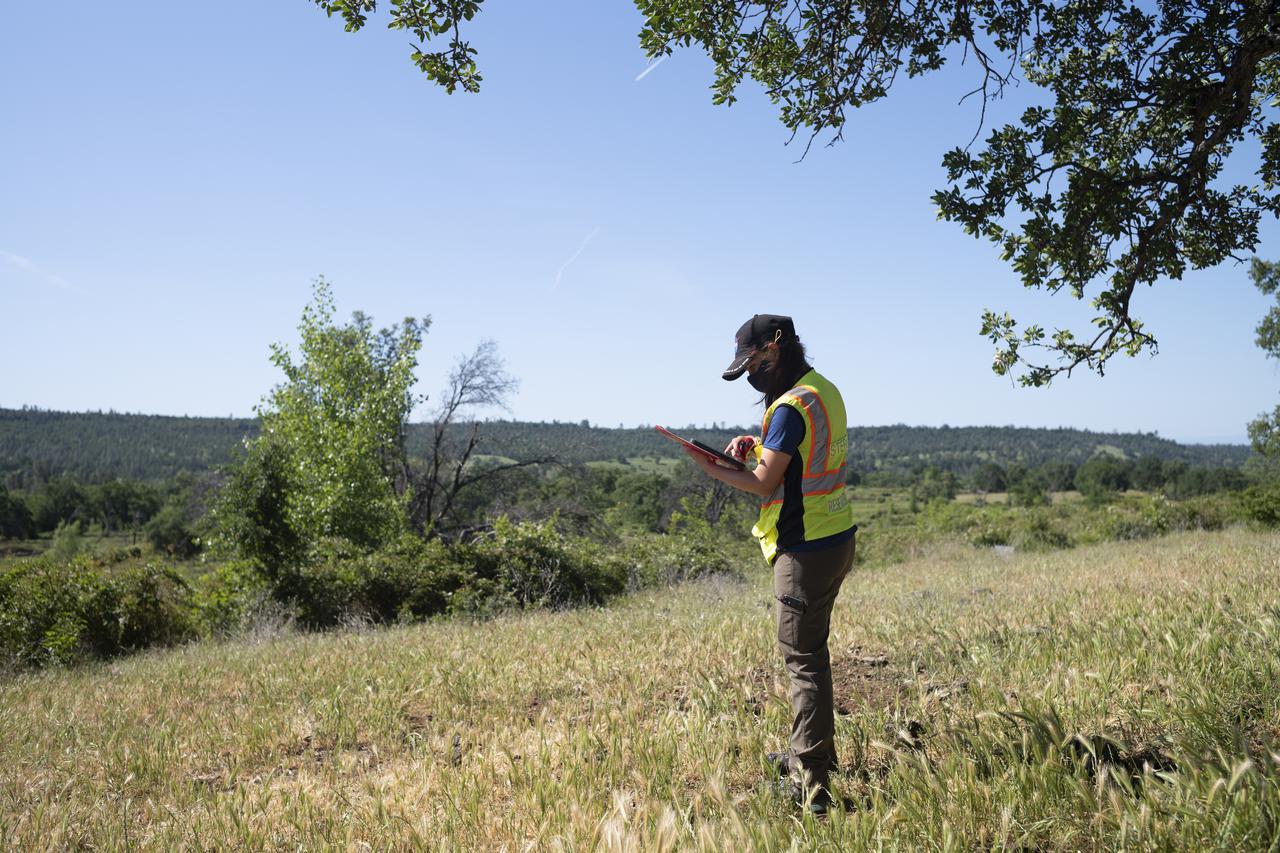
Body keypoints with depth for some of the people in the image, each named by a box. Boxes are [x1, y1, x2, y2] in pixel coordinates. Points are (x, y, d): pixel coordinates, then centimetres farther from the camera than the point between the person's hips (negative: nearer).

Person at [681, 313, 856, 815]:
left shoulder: (791, 406, -20)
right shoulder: (825, 389, 10)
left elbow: (764, 483, -17)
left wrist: (711, 468, -4)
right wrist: (757, 446, 5)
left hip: (807, 549, -10)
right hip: (836, 538, 10)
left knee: (803, 658, -5)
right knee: (811, 650, 20)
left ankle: (809, 785, 1)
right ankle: (812, 753, 34)